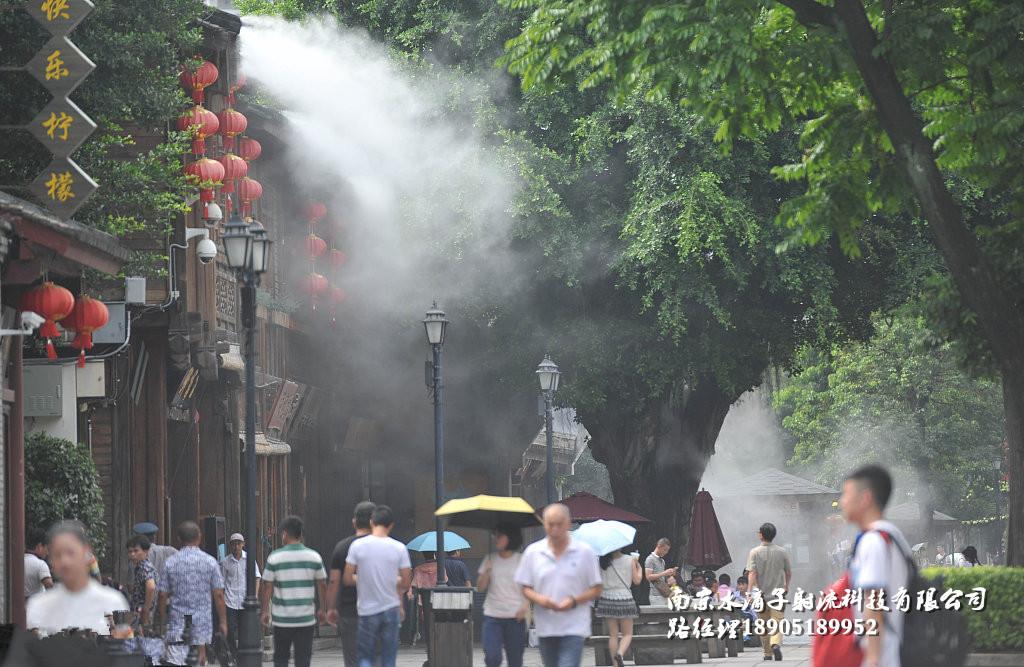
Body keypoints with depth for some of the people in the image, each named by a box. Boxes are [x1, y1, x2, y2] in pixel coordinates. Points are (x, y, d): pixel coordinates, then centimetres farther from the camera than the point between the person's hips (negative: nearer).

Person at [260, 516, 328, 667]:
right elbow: (322, 585, 7)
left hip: (282, 618, -1)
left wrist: (265, 611, 6)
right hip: (306, 618, 1)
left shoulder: (275, 557, -6)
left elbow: (266, 587, -5)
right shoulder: (314, 557, 1)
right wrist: (323, 610, 18)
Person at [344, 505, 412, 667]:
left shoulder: (358, 545, -7)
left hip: (367, 610, -1)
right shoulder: (399, 548, -5)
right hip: (391, 608, 1)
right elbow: (406, 583, -2)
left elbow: (347, 579, -5)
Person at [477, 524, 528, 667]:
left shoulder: (521, 560, 2)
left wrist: (525, 606, -12)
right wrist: (487, 571, -10)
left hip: (515, 617, -1)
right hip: (492, 616, 1)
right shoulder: (490, 559, 8)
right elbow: (480, 587, 7)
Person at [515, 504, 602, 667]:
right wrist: (539, 599, -13)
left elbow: (596, 589, 1)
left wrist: (574, 601, -16)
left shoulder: (585, 551, -2)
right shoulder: (533, 552, 4)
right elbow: (525, 588, 9)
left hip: (574, 629, -4)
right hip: (545, 627, 4)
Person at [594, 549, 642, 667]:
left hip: (607, 599, 1)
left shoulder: (602, 561, -3)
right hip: (625, 599, -1)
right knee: (627, 634, 7)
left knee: (613, 635, 8)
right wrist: (639, 568, 17)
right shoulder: (630, 560, -5)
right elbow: (637, 580, 1)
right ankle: (620, 653, -22)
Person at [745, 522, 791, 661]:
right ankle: (776, 644, -28)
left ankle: (768, 653, 19)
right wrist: (786, 586, 29)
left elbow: (752, 573, -15)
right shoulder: (782, 552, 1)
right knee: (777, 622, -2)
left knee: (764, 625, 12)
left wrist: (750, 592, -17)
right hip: (778, 593, 1)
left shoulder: (755, 552, -6)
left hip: (761, 593, -1)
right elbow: (788, 573, 10)